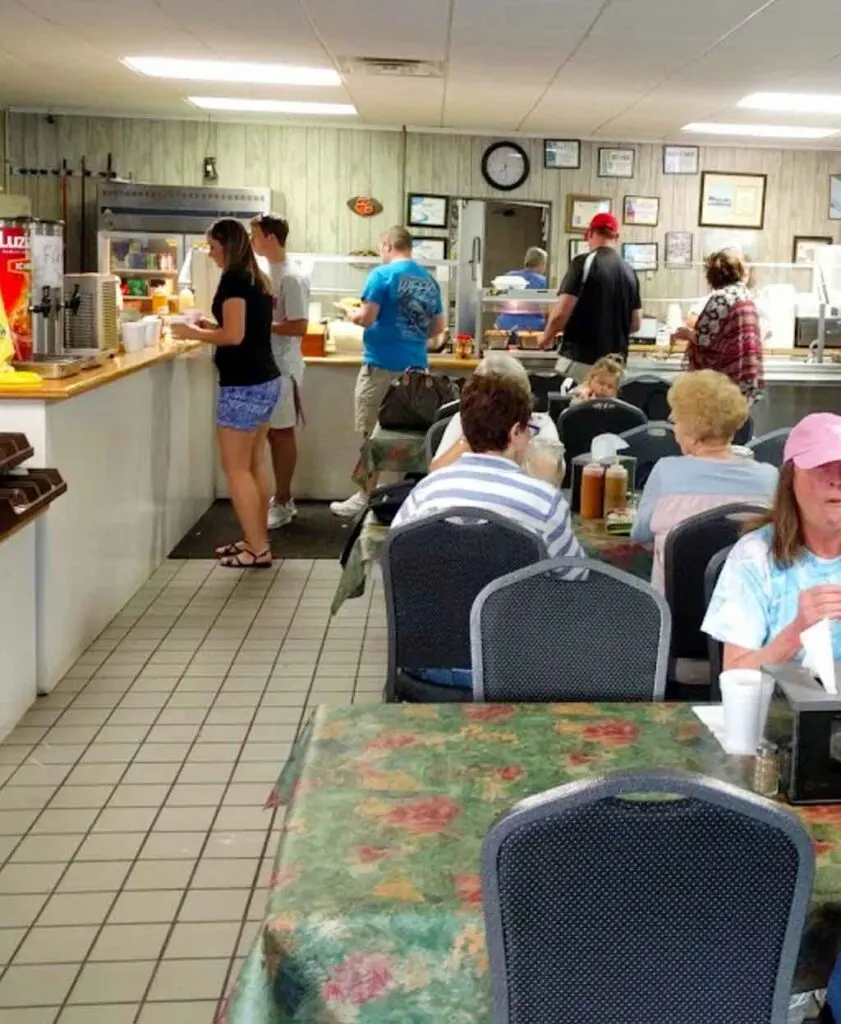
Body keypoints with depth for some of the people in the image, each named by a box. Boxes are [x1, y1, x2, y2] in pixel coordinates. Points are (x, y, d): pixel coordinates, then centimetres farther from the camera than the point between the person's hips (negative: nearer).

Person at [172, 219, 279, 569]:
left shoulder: (234, 279, -13)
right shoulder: (258, 279, 14)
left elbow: (234, 336, -19)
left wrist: (193, 333, -7)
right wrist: (212, 328, 15)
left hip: (244, 385, -9)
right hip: (266, 381, 9)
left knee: (236, 468, -3)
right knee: (254, 464, 13)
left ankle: (257, 549, -1)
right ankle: (257, 540, 19)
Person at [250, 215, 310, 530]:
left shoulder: (291, 278, -17)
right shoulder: (268, 272, 11)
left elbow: (299, 327, -22)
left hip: (282, 367, -9)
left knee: (282, 433, -1)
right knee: (272, 433, 13)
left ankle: (282, 504, 8)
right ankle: (282, 499, 22)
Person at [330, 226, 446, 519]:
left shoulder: (383, 275, -9)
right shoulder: (429, 280, 10)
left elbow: (366, 318, -14)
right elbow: (439, 326, 15)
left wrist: (351, 313, 7)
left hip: (383, 364, -6)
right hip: (416, 366, 6)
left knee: (373, 433, 2)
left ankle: (367, 497, 6)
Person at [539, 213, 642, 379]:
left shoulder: (585, 263, -9)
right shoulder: (629, 272, 9)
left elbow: (561, 312, -14)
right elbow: (636, 324, 14)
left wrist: (547, 336, 5)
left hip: (580, 359, -6)